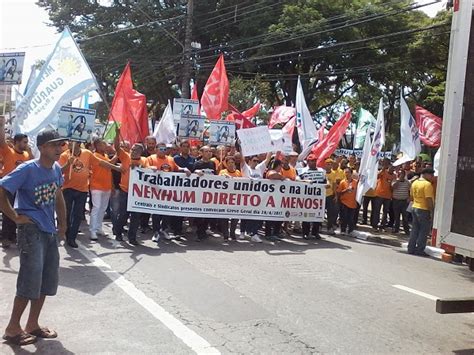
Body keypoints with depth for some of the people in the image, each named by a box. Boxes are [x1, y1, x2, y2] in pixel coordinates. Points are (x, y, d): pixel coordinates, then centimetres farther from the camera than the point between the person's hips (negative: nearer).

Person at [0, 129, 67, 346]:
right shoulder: (27, 170, -16)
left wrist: (62, 224, 15)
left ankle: (32, 325, 27)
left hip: (50, 231, 7)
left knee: (47, 281, 13)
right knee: (30, 281, -5)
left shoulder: (56, 169, 4)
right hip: (31, 230, -7)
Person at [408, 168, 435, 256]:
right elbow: (429, 199, -20)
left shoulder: (414, 183, 10)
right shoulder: (427, 184, -16)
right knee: (424, 231, 1)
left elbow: (411, 197, 17)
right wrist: (432, 210, -16)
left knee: (414, 230, 13)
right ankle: (419, 250, 3)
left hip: (415, 208, 8)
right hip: (424, 210, -8)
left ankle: (411, 249, 16)